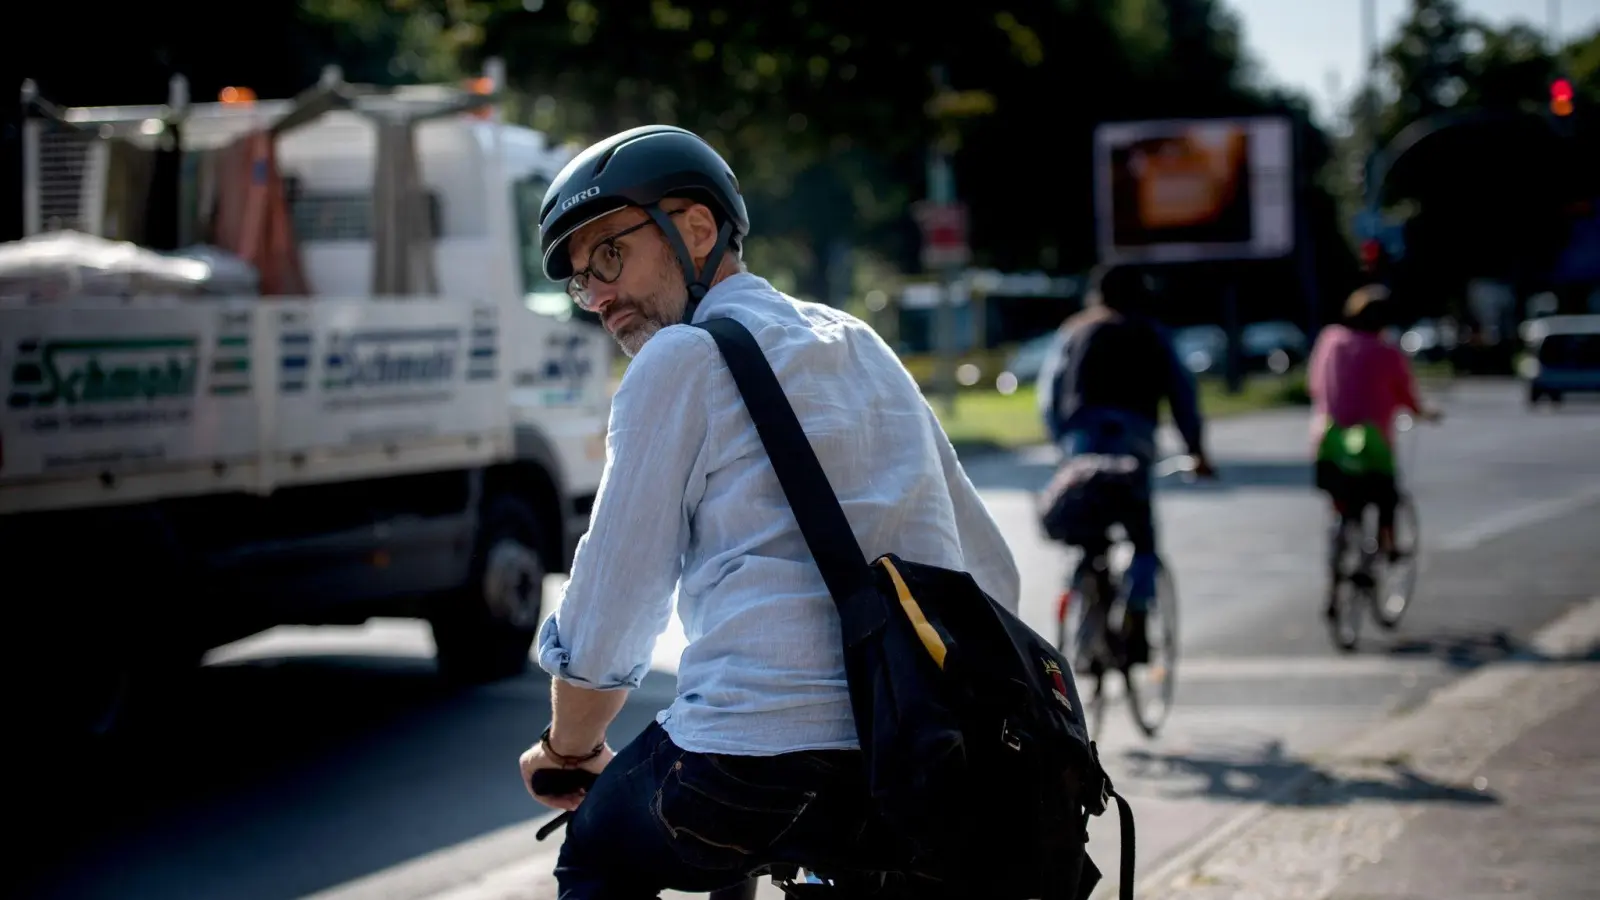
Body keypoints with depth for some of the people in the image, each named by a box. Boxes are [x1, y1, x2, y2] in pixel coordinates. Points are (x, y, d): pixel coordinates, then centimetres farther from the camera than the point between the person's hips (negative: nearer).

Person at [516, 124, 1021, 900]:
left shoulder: (682, 358, 2)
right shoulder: (861, 347, 22)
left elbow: (605, 621, 1)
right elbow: (991, 575, 22)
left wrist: (568, 749, 19)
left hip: (763, 774, -6)